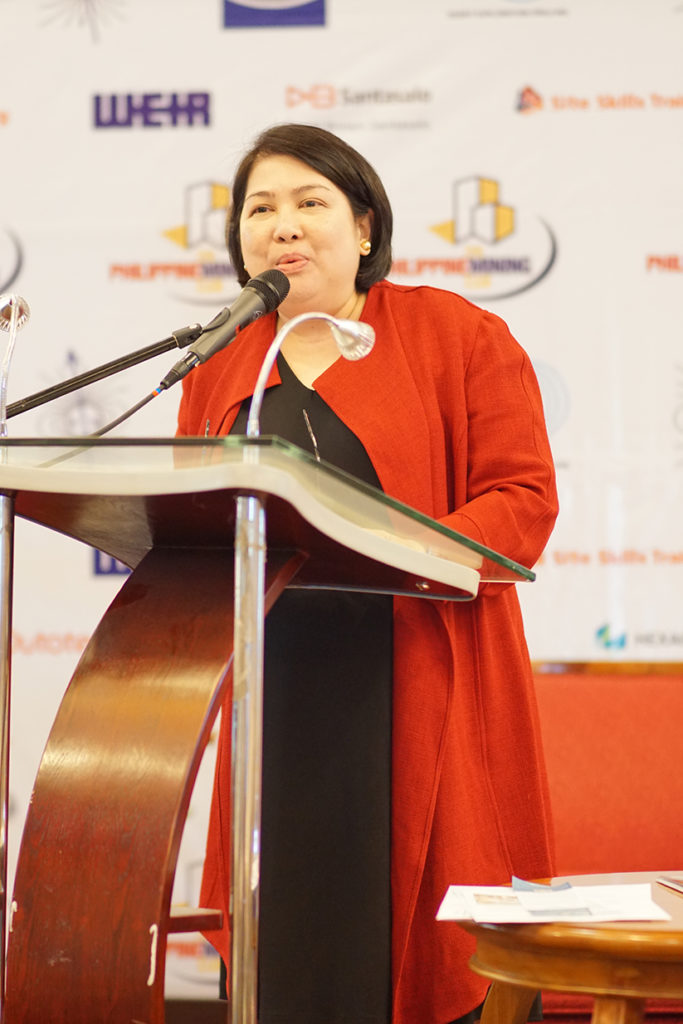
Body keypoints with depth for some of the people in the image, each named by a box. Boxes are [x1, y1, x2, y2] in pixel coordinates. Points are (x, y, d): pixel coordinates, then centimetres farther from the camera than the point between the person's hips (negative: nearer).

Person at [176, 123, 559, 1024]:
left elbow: (523, 500, -4)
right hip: (278, 704, 4)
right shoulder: (218, 367, 16)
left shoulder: (458, 336, 3)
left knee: (427, 944, -4)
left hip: (422, 695, -3)